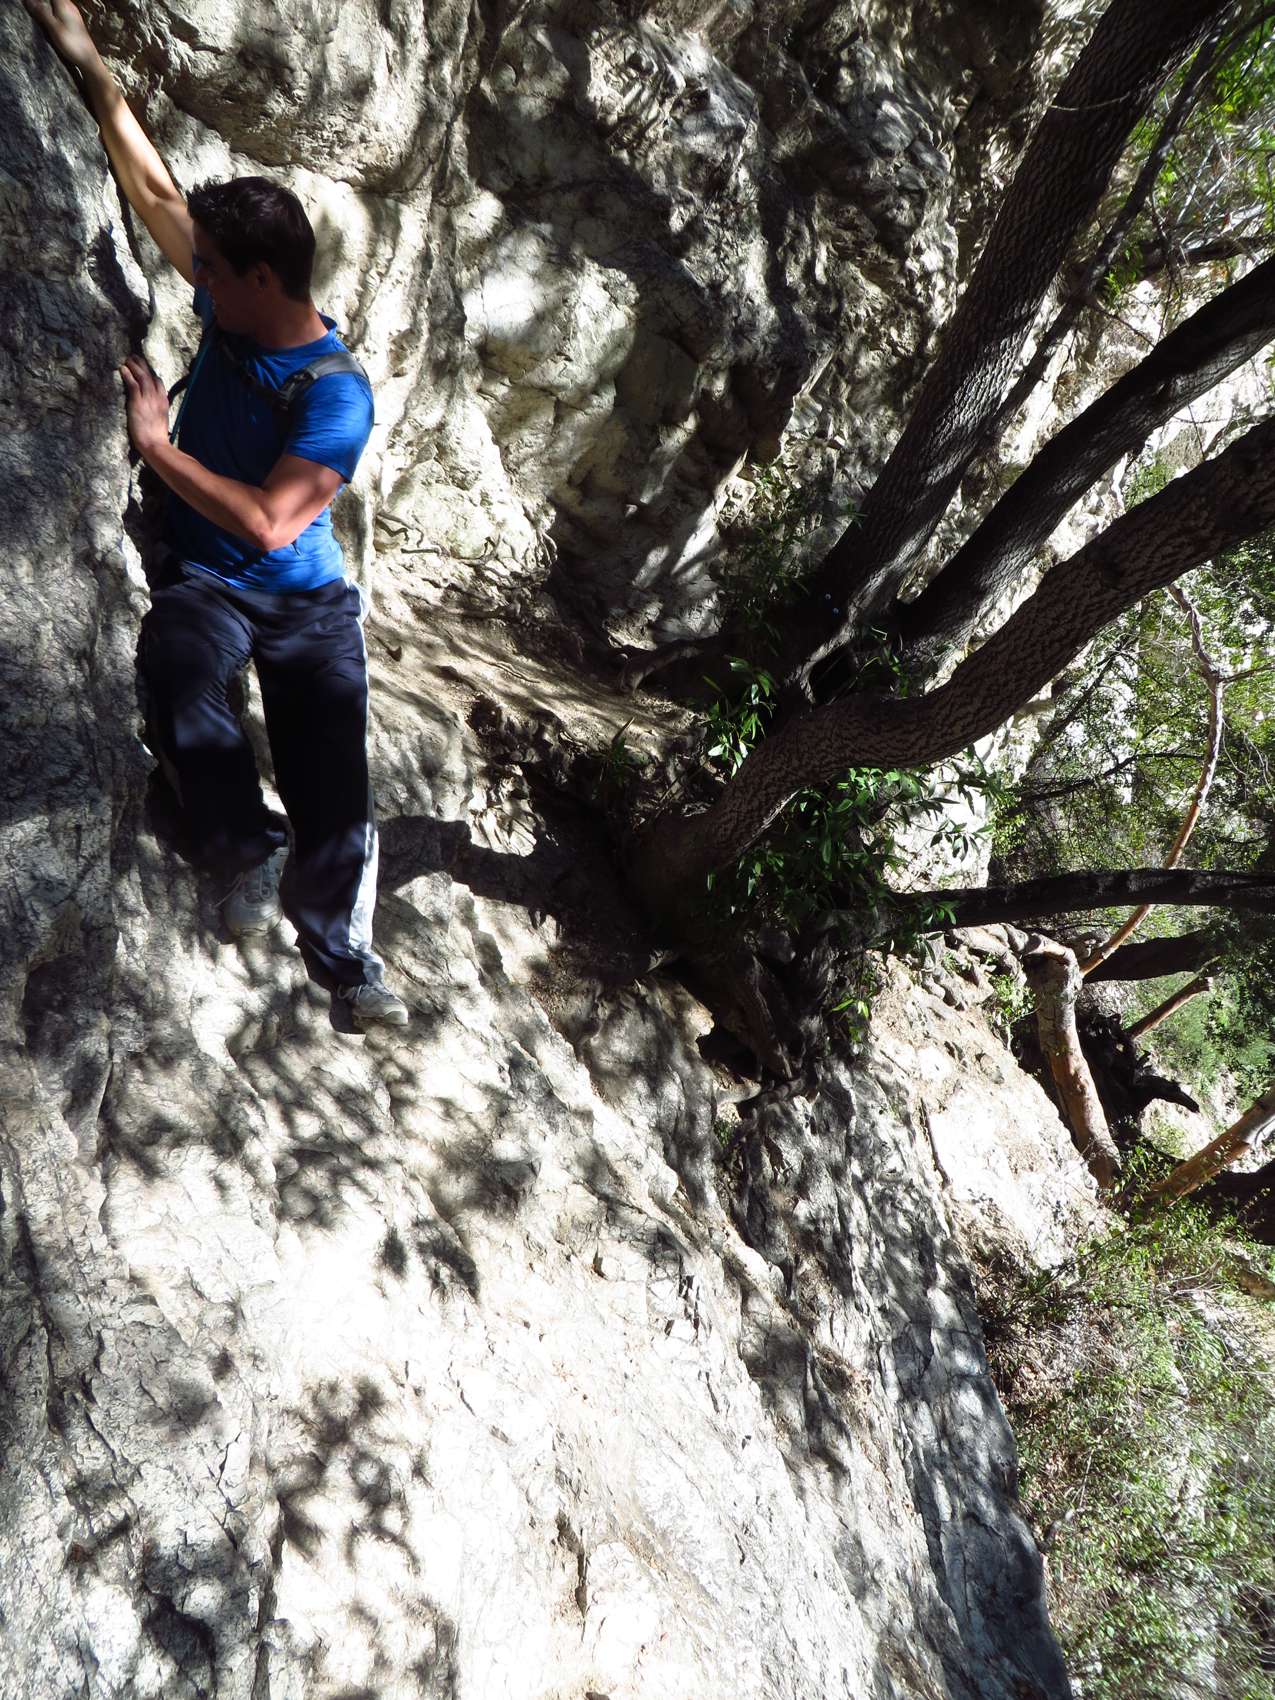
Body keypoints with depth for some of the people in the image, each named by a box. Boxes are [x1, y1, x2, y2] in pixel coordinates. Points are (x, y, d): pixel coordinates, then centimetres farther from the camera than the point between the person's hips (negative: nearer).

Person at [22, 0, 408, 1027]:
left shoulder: (336, 392, -20)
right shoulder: (230, 312, -1)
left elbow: (270, 524, -27)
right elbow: (157, 193, 12)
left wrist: (158, 445, -20)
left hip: (304, 598, -4)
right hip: (203, 583, 4)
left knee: (335, 784, -8)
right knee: (177, 681, -33)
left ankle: (346, 960, 9)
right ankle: (250, 850, -17)